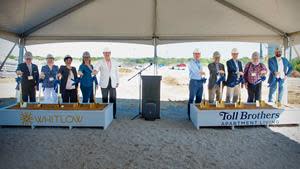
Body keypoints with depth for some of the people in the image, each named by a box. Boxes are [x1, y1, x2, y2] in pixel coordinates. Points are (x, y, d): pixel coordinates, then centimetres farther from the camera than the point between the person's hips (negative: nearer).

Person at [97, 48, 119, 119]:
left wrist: (117, 82, 10)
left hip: (113, 83, 1)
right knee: (105, 99, 2)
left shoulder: (114, 62, 13)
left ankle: (113, 114, 8)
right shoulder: (100, 62, 4)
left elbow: (116, 72, 14)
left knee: (113, 99, -2)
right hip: (104, 83, -1)